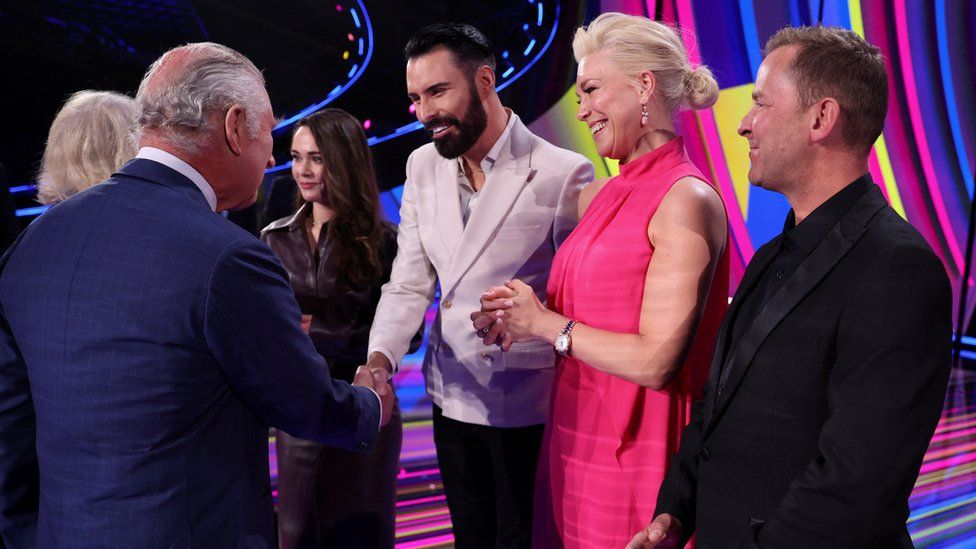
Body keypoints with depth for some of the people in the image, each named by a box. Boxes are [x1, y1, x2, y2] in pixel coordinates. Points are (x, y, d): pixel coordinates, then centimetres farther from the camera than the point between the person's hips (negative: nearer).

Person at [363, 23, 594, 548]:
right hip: (452, 399, 6)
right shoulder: (423, 167, 2)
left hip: (526, 406, -5)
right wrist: (379, 359, -14)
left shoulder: (562, 174, -17)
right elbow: (408, 283, 0)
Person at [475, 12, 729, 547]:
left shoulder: (686, 201, -16)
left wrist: (546, 324, -12)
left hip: (634, 448, -7)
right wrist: (518, 317, -3)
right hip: (576, 436, 7)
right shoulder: (597, 196, 7)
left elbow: (656, 359, -21)